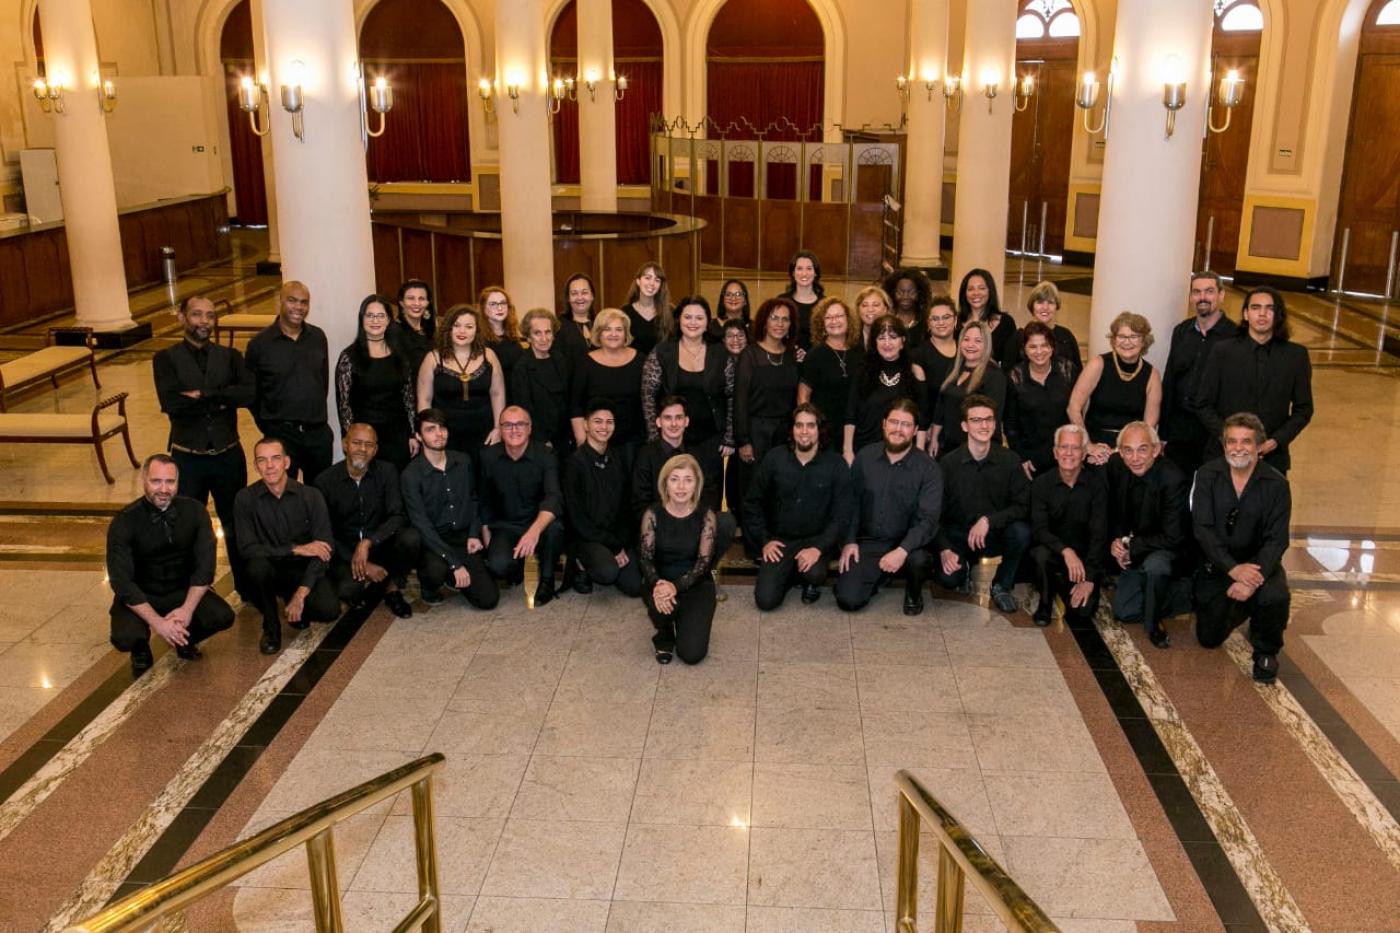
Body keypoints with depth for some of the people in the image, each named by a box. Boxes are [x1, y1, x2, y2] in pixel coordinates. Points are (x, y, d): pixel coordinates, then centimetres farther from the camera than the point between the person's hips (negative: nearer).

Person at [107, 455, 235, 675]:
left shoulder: (194, 511, -10)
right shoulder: (124, 522, -17)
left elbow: (205, 564, -11)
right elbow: (122, 581, -20)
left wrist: (188, 608, -23)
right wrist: (156, 622, -27)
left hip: (183, 591, 2)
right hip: (139, 597, -2)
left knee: (222, 616, -23)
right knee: (125, 637, -30)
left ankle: (185, 638, 11)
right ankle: (141, 649, 10)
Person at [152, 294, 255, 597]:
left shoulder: (230, 356, 3)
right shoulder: (166, 359, -4)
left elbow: (250, 393, -15)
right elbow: (171, 402, -20)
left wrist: (203, 396, -20)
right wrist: (221, 400, -16)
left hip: (229, 455, 2)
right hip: (187, 458, -2)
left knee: (236, 525, 15)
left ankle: (247, 586, 31)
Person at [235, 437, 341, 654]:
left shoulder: (311, 496, -9)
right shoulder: (246, 499, -9)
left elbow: (324, 548, -13)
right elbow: (246, 549, -16)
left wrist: (301, 593, -24)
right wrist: (297, 549, -21)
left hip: (304, 571, 0)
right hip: (271, 571, 0)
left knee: (329, 609, -27)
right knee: (257, 564, -35)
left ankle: (293, 601, 11)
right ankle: (271, 627, -8)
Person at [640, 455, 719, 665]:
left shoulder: (705, 515, -8)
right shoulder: (652, 515, -6)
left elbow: (704, 561, -13)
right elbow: (644, 557, -9)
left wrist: (676, 586, -30)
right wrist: (657, 584, -32)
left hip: (695, 583, 0)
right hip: (660, 581, 0)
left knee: (692, 653, -16)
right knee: (660, 604, -38)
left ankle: (684, 621, 22)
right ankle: (664, 636, 1)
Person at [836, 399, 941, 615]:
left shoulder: (929, 469, -10)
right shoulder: (864, 457, 0)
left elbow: (928, 519, -18)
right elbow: (851, 502, 8)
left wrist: (902, 551, -33)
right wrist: (849, 541, -3)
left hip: (906, 541, -2)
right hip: (867, 542, 2)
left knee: (919, 559, -37)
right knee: (848, 600, -16)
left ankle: (913, 591, 2)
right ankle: (878, 576, 20)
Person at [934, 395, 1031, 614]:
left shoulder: (1010, 461, -8)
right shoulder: (948, 463, -8)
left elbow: (1023, 506, -12)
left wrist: (989, 520, -26)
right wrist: (944, 549, -18)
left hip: (997, 534, 1)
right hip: (958, 535, -1)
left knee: (1021, 531, -32)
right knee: (948, 578, -29)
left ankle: (1002, 586, -4)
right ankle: (965, 570, 13)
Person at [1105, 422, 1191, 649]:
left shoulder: (1175, 480, -29)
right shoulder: (1116, 466, -11)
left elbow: (1173, 538, -27)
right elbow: (1114, 511, 7)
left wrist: (1130, 546, -21)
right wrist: (1116, 541, -10)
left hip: (1168, 551, -6)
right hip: (1135, 553, 6)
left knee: (1154, 565, -39)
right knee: (1123, 612, 4)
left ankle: (1154, 623, -12)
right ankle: (1185, 596, 22)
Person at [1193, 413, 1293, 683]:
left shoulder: (1275, 484, -11)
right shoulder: (1208, 475, -9)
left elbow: (1276, 540, -16)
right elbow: (1202, 529, -16)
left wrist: (1252, 579, -32)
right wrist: (1233, 568, -29)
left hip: (1258, 562, -1)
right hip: (1217, 565, 1)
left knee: (1275, 597, -34)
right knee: (1209, 638, 5)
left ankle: (1266, 652, -2)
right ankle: (1241, 607, 39)